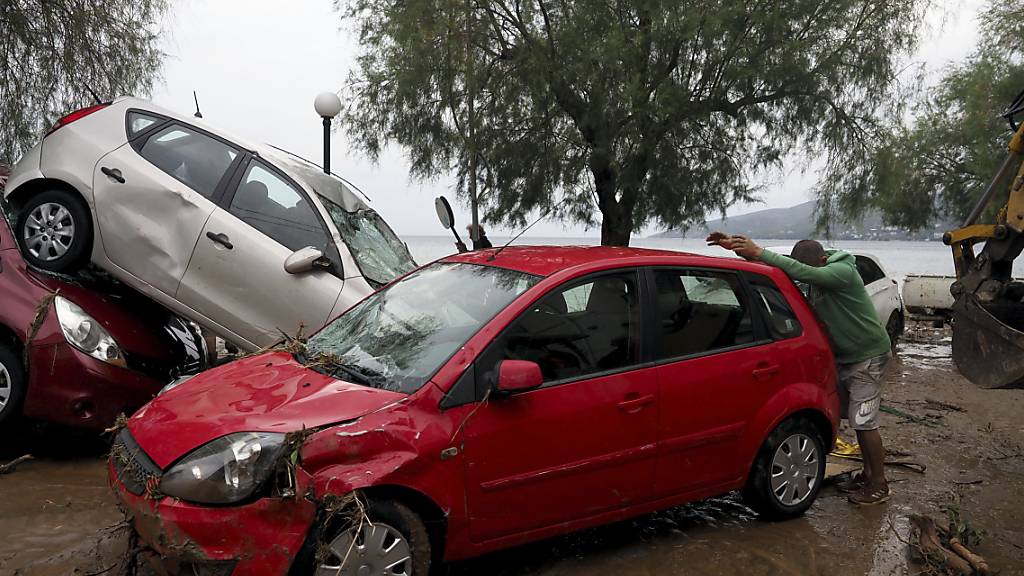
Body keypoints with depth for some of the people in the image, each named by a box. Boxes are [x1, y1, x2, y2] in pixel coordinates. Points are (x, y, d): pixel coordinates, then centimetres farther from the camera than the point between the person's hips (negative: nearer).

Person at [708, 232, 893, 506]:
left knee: (864, 422, -4)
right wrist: (738, 248, -18)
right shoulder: (815, 272, -3)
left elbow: (803, 272, -42)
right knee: (857, 419, 15)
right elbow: (784, 268, -4)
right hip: (844, 357, 8)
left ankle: (879, 485, 9)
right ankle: (868, 473, 29)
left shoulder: (842, 272, -26)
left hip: (868, 356, -8)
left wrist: (758, 252, -42)